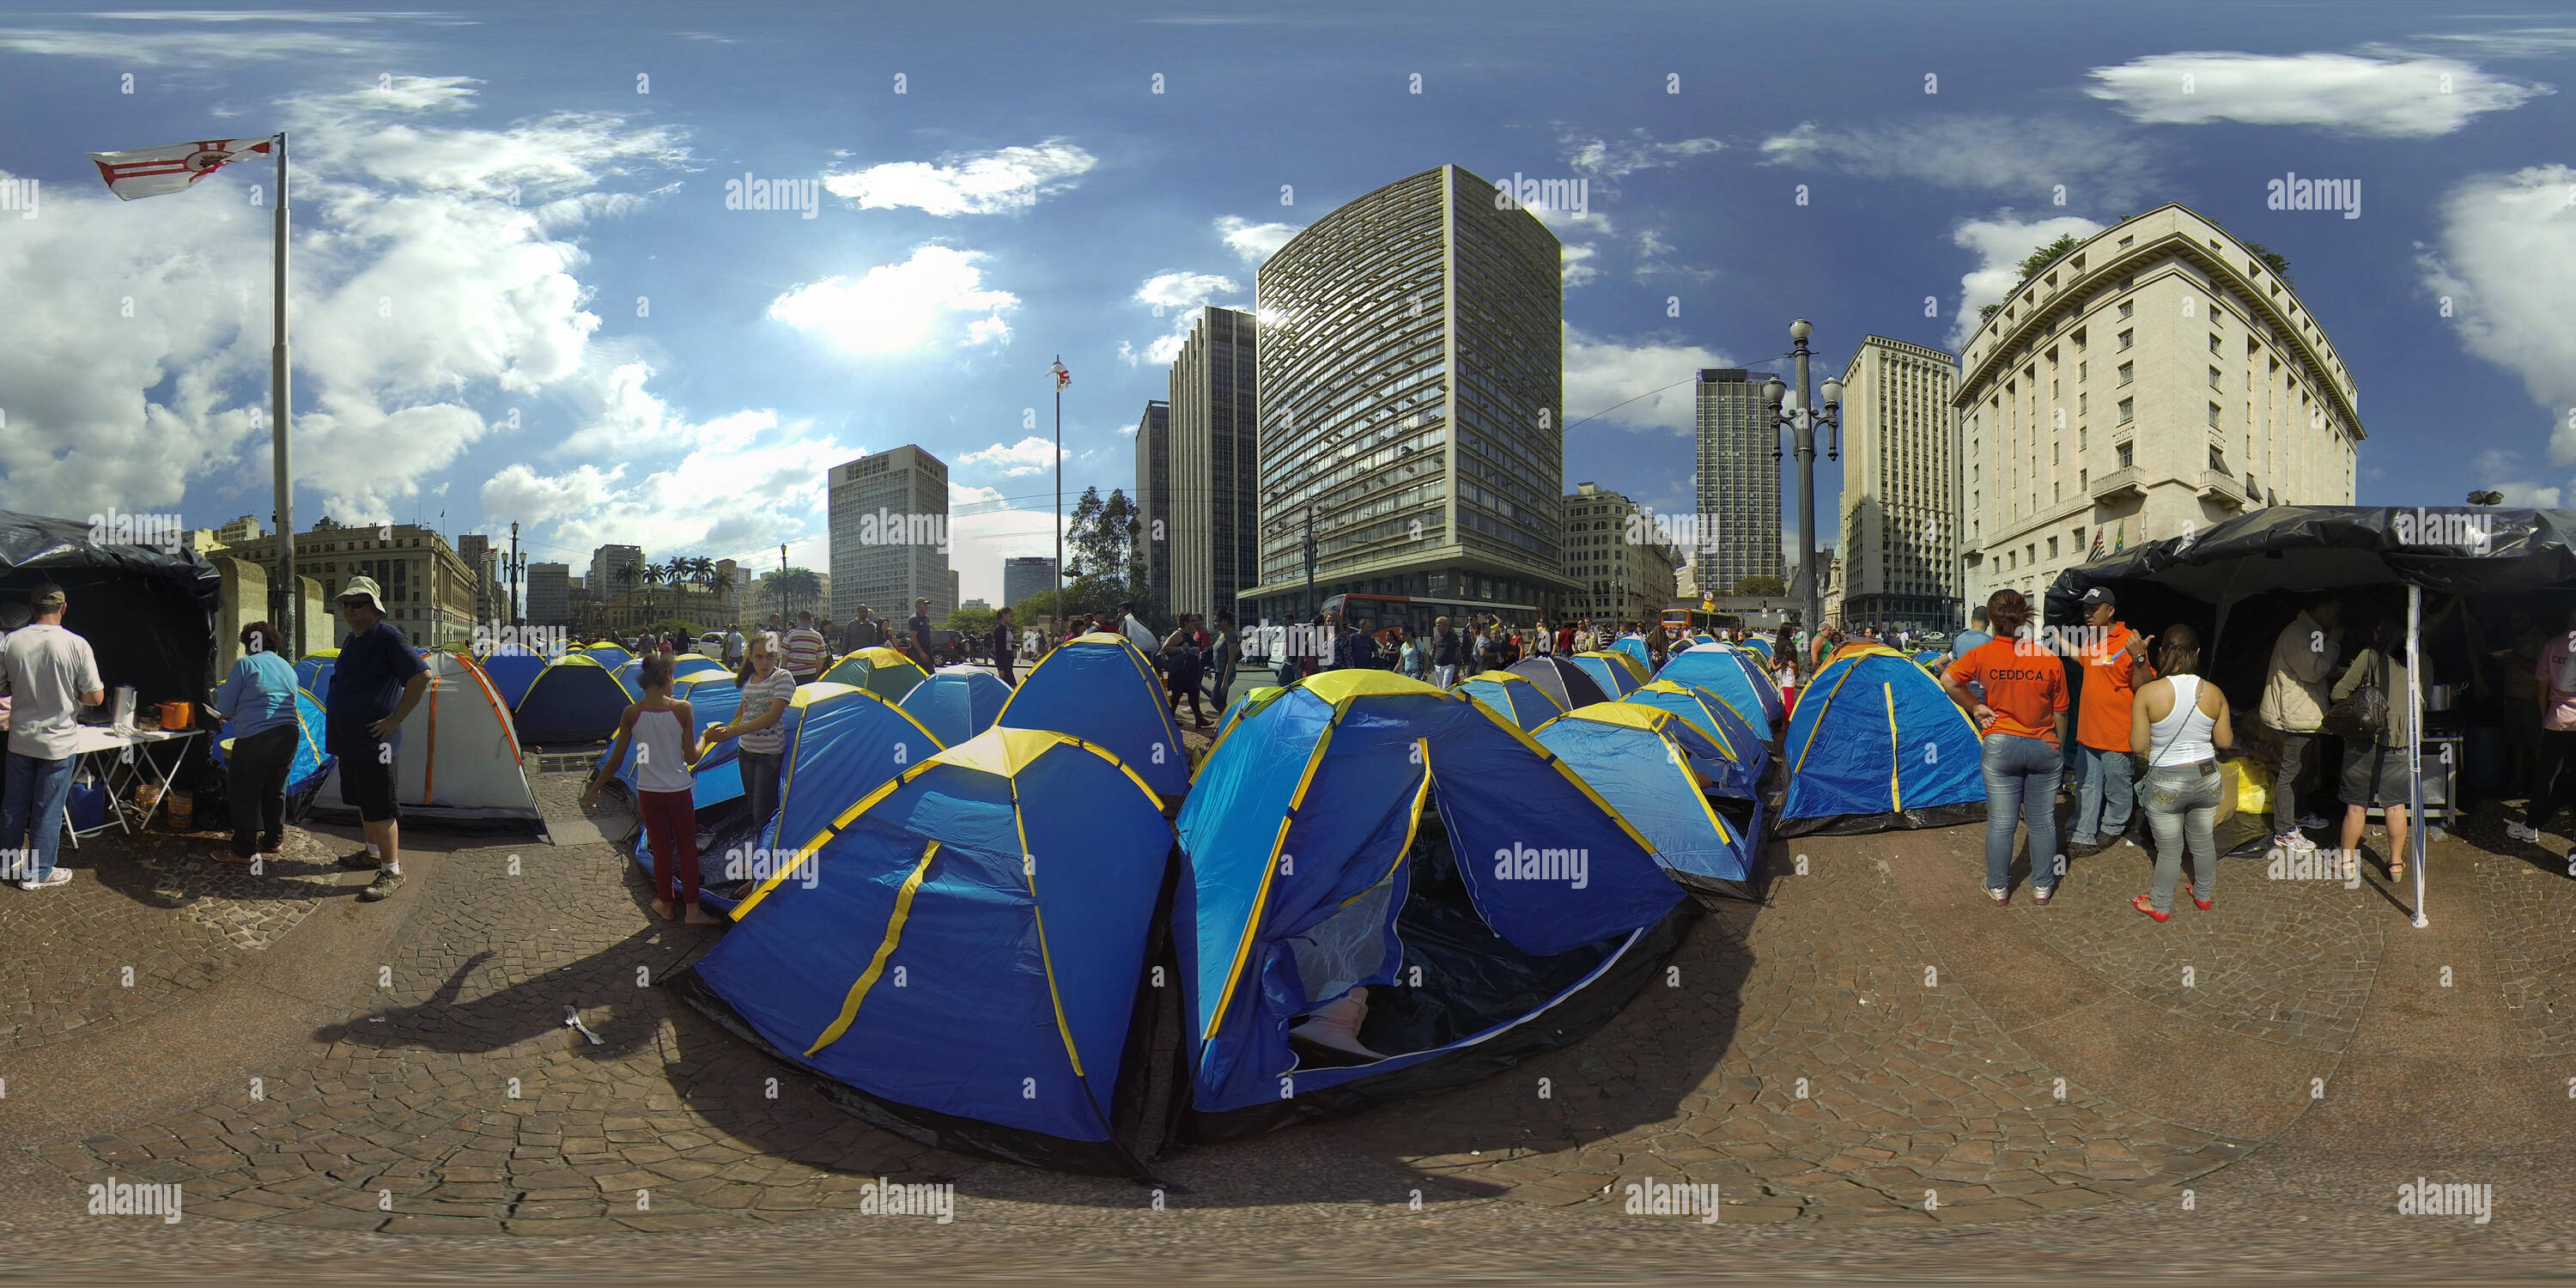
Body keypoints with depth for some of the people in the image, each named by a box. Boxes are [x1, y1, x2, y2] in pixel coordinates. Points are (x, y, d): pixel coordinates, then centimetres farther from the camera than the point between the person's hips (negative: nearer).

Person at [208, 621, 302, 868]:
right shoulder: (288, 668, 17)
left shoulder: (245, 664, -2)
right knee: (275, 789, 19)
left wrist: (220, 689, 22)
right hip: (289, 734, 7)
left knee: (244, 794, 2)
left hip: (256, 737, -7)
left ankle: (243, 851, 5)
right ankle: (274, 840, 28)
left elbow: (225, 709, -1)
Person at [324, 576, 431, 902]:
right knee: (363, 801, 20)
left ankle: (391, 871, -2)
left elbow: (422, 675, -24)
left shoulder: (388, 637, -15)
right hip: (351, 740, 9)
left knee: (379, 807, -7)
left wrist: (396, 719, -22)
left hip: (373, 741, -9)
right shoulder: (352, 640, 14)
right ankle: (374, 852, 35)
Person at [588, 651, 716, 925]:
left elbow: (615, 759, -1)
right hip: (680, 791, -1)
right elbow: (691, 758, -9)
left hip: (648, 793, 2)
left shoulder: (631, 713, -8)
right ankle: (692, 910, 13)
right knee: (687, 848, 10)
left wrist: (595, 788, 11)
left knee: (661, 849, 15)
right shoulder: (683, 710, -12)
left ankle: (665, 904, 28)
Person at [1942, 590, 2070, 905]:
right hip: (2044, 747, 1)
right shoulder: (2050, 661, -7)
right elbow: (2060, 714, 1)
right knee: (2043, 821, 14)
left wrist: (1974, 708, 0)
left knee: (2000, 822, 9)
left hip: (2000, 747, -1)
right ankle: (2042, 885, 26)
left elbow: (1948, 680, -12)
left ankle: (1998, 888, 20)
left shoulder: (1984, 655, -10)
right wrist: (2058, 747, 16)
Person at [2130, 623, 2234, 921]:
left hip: (2164, 782, -3)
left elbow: (2138, 746, -14)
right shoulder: (2214, 693, -7)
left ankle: (2161, 906, 29)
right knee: (2203, 842, 23)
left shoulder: (2147, 693, -18)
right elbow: (2225, 742, 0)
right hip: (2206, 778, 3)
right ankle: (2204, 894, 43)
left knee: (2169, 849, 12)